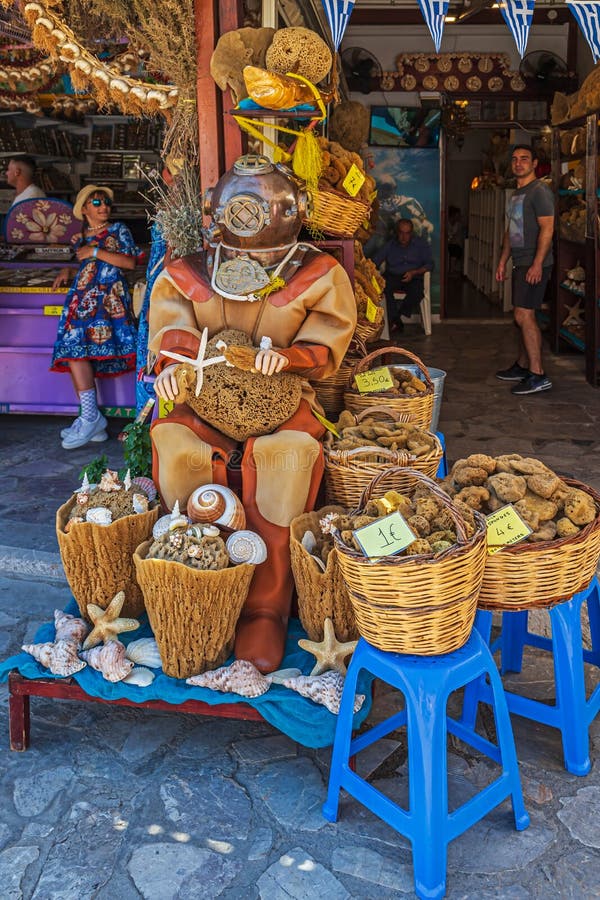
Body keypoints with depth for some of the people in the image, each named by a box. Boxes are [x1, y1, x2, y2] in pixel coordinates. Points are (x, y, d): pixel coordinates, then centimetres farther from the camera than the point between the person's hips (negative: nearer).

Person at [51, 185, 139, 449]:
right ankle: (90, 421, -9)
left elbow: (130, 262, -1)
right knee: (74, 352, -10)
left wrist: (96, 252, -3)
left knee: (74, 347, -23)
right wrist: (67, 270, 13)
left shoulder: (118, 230, 12)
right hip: (82, 296, 6)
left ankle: (91, 418, -22)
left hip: (106, 296, -6)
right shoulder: (82, 236, 27)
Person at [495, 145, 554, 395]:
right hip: (520, 264, 9)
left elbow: (547, 228, -18)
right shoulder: (516, 194, 19)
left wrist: (537, 264, -24)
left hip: (534, 265, -9)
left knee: (524, 315, -15)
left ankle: (538, 375, -13)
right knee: (523, 316, 14)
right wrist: (503, 261, 20)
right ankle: (522, 366, 24)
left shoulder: (539, 191, -11)